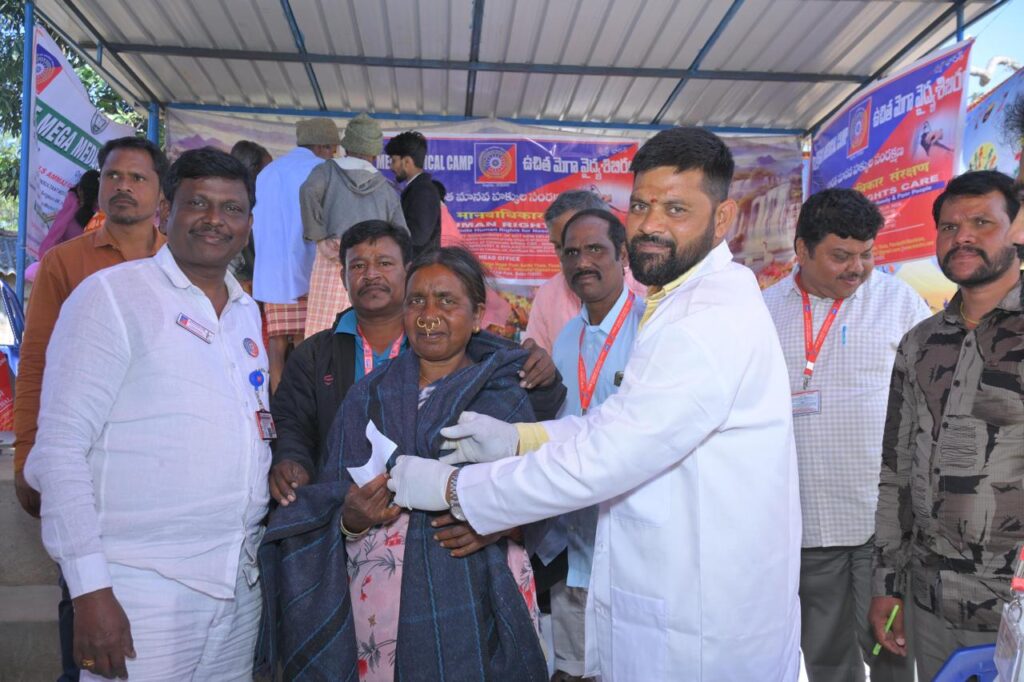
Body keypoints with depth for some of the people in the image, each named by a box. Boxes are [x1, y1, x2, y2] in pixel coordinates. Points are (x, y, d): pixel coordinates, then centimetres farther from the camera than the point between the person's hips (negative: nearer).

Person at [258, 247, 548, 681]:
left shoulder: (506, 396, 0)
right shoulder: (369, 396, 5)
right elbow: (332, 505, 6)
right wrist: (352, 519, -16)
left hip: (478, 603, -1)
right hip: (383, 606, 2)